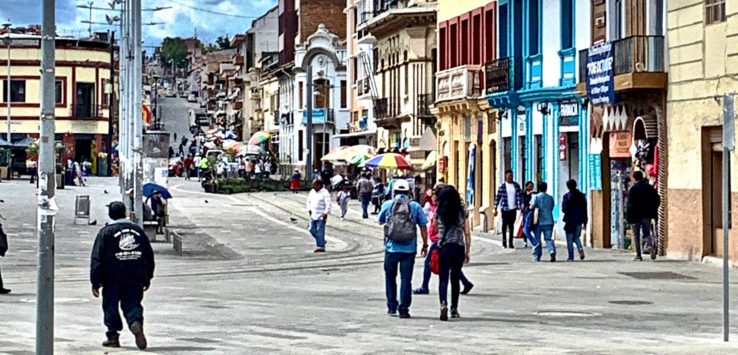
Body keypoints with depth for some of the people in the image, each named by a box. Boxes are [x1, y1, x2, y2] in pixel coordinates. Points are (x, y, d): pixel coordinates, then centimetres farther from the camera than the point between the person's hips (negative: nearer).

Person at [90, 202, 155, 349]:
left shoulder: (106, 232, -2)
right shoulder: (137, 230, 10)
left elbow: (97, 258, -6)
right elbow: (149, 255, 14)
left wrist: (95, 281, -4)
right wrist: (148, 278, 22)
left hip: (113, 277, -3)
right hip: (135, 277, 3)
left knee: (111, 306, 9)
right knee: (132, 304, 6)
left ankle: (113, 336, 7)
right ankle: (136, 322, -24)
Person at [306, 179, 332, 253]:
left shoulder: (325, 193, -10)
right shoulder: (312, 192, 12)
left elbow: (328, 204, -15)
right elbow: (308, 202, 22)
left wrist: (326, 213, -21)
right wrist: (309, 209, 6)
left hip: (321, 216, -8)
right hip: (313, 215, 8)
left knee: (320, 231, -9)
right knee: (312, 230, 8)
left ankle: (321, 246, -5)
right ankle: (322, 242, 25)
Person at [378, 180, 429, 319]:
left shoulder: (387, 205, 1)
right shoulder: (415, 206, -1)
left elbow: (380, 221, 17)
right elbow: (423, 226, 0)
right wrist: (425, 245, 8)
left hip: (391, 248, 1)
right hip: (409, 249, -1)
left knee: (390, 277, 17)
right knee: (406, 279, 3)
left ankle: (392, 306, 19)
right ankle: (403, 309, 0)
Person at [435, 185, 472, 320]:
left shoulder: (438, 212, -2)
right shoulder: (462, 212, 1)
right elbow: (467, 234, 3)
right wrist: (467, 252, 8)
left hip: (443, 247, -2)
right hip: (459, 248, 2)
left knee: (443, 279, -3)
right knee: (455, 279, 14)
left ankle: (444, 304, -27)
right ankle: (454, 309, 19)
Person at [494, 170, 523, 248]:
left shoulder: (516, 186, 5)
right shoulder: (502, 186, -5)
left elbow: (519, 196, 4)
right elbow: (498, 197, -2)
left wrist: (519, 206, -6)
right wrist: (496, 209, -3)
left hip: (513, 209, 3)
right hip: (505, 208, -3)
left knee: (511, 225, 6)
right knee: (505, 224, -5)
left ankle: (511, 242, 12)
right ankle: (504, 240, 15)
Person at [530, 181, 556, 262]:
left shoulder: (536, 197, -4)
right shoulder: (550, 198, 7)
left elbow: (532, 206, -15)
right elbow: (552, 208, 13)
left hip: (538, 222, -2)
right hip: (549, 221, 2)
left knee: (537, 240, 9)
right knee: (549, 238, 4)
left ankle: (537, 257, 13)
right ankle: (552, 251, -21)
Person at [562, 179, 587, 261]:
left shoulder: (566, 196, -8)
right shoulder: (582, 196, 5)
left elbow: (564, 209, -10)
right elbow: (585, 209, 7)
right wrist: (584, 222, 11)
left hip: (570, 220, -4)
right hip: (579, 220, 4)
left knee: (569, 239, 4)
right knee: (577, 237, 18)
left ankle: (570, 257, 2)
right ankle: (580, 248, -10)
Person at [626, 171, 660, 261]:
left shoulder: (633, 189, -11)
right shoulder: (650, 188, 4)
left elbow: (630, 204, -14)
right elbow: (657, 200, 6)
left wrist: (629, 217, -10)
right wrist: (653, 211, 15)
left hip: (636, 216, -4)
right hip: (647, 215, 4)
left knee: (636, 236, 6)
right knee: (646, 233, 12)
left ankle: (638, 256, 6)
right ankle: (649, 246, -19)